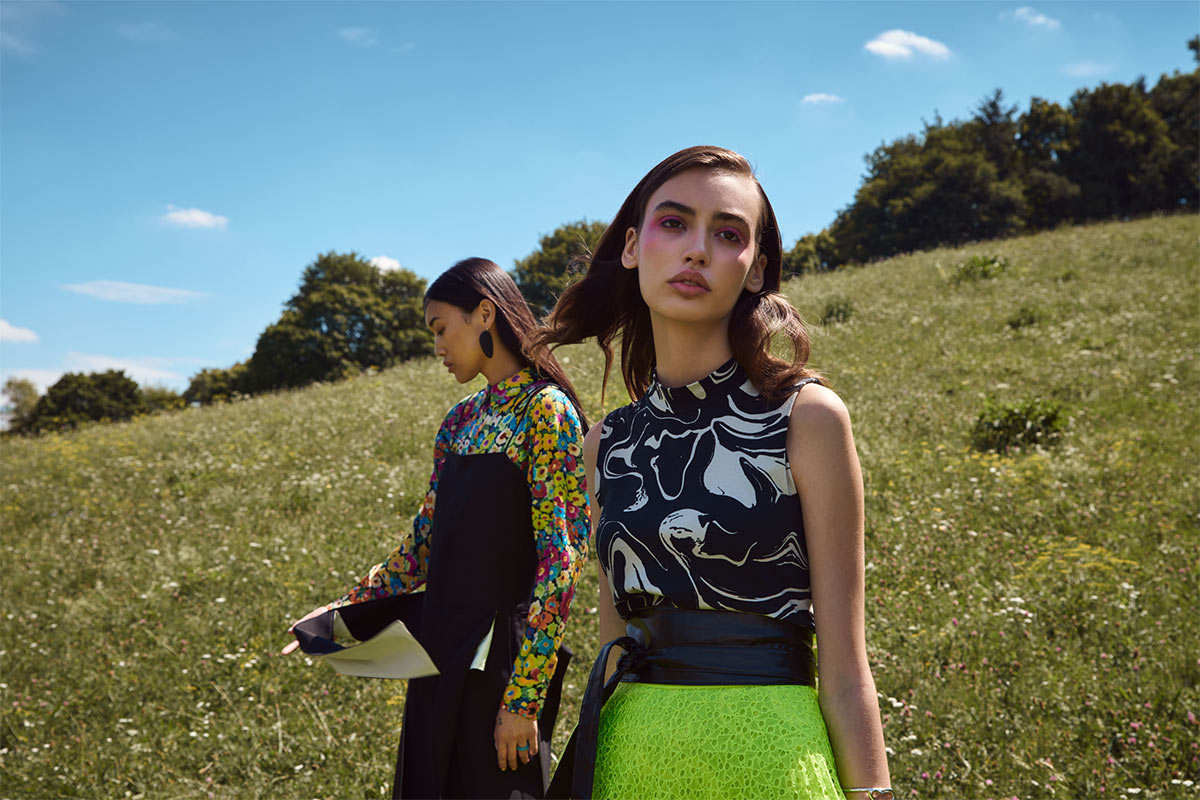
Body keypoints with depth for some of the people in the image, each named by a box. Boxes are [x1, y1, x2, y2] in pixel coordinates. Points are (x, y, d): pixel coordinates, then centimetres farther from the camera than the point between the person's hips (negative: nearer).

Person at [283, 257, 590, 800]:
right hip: (439, 651, 7)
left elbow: (560, 559, -16)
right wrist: (342, 612, 12)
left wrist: (524, 699, -19)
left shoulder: (546, 410, -11)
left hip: (500, 657, -7)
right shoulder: (459, 422, 13)